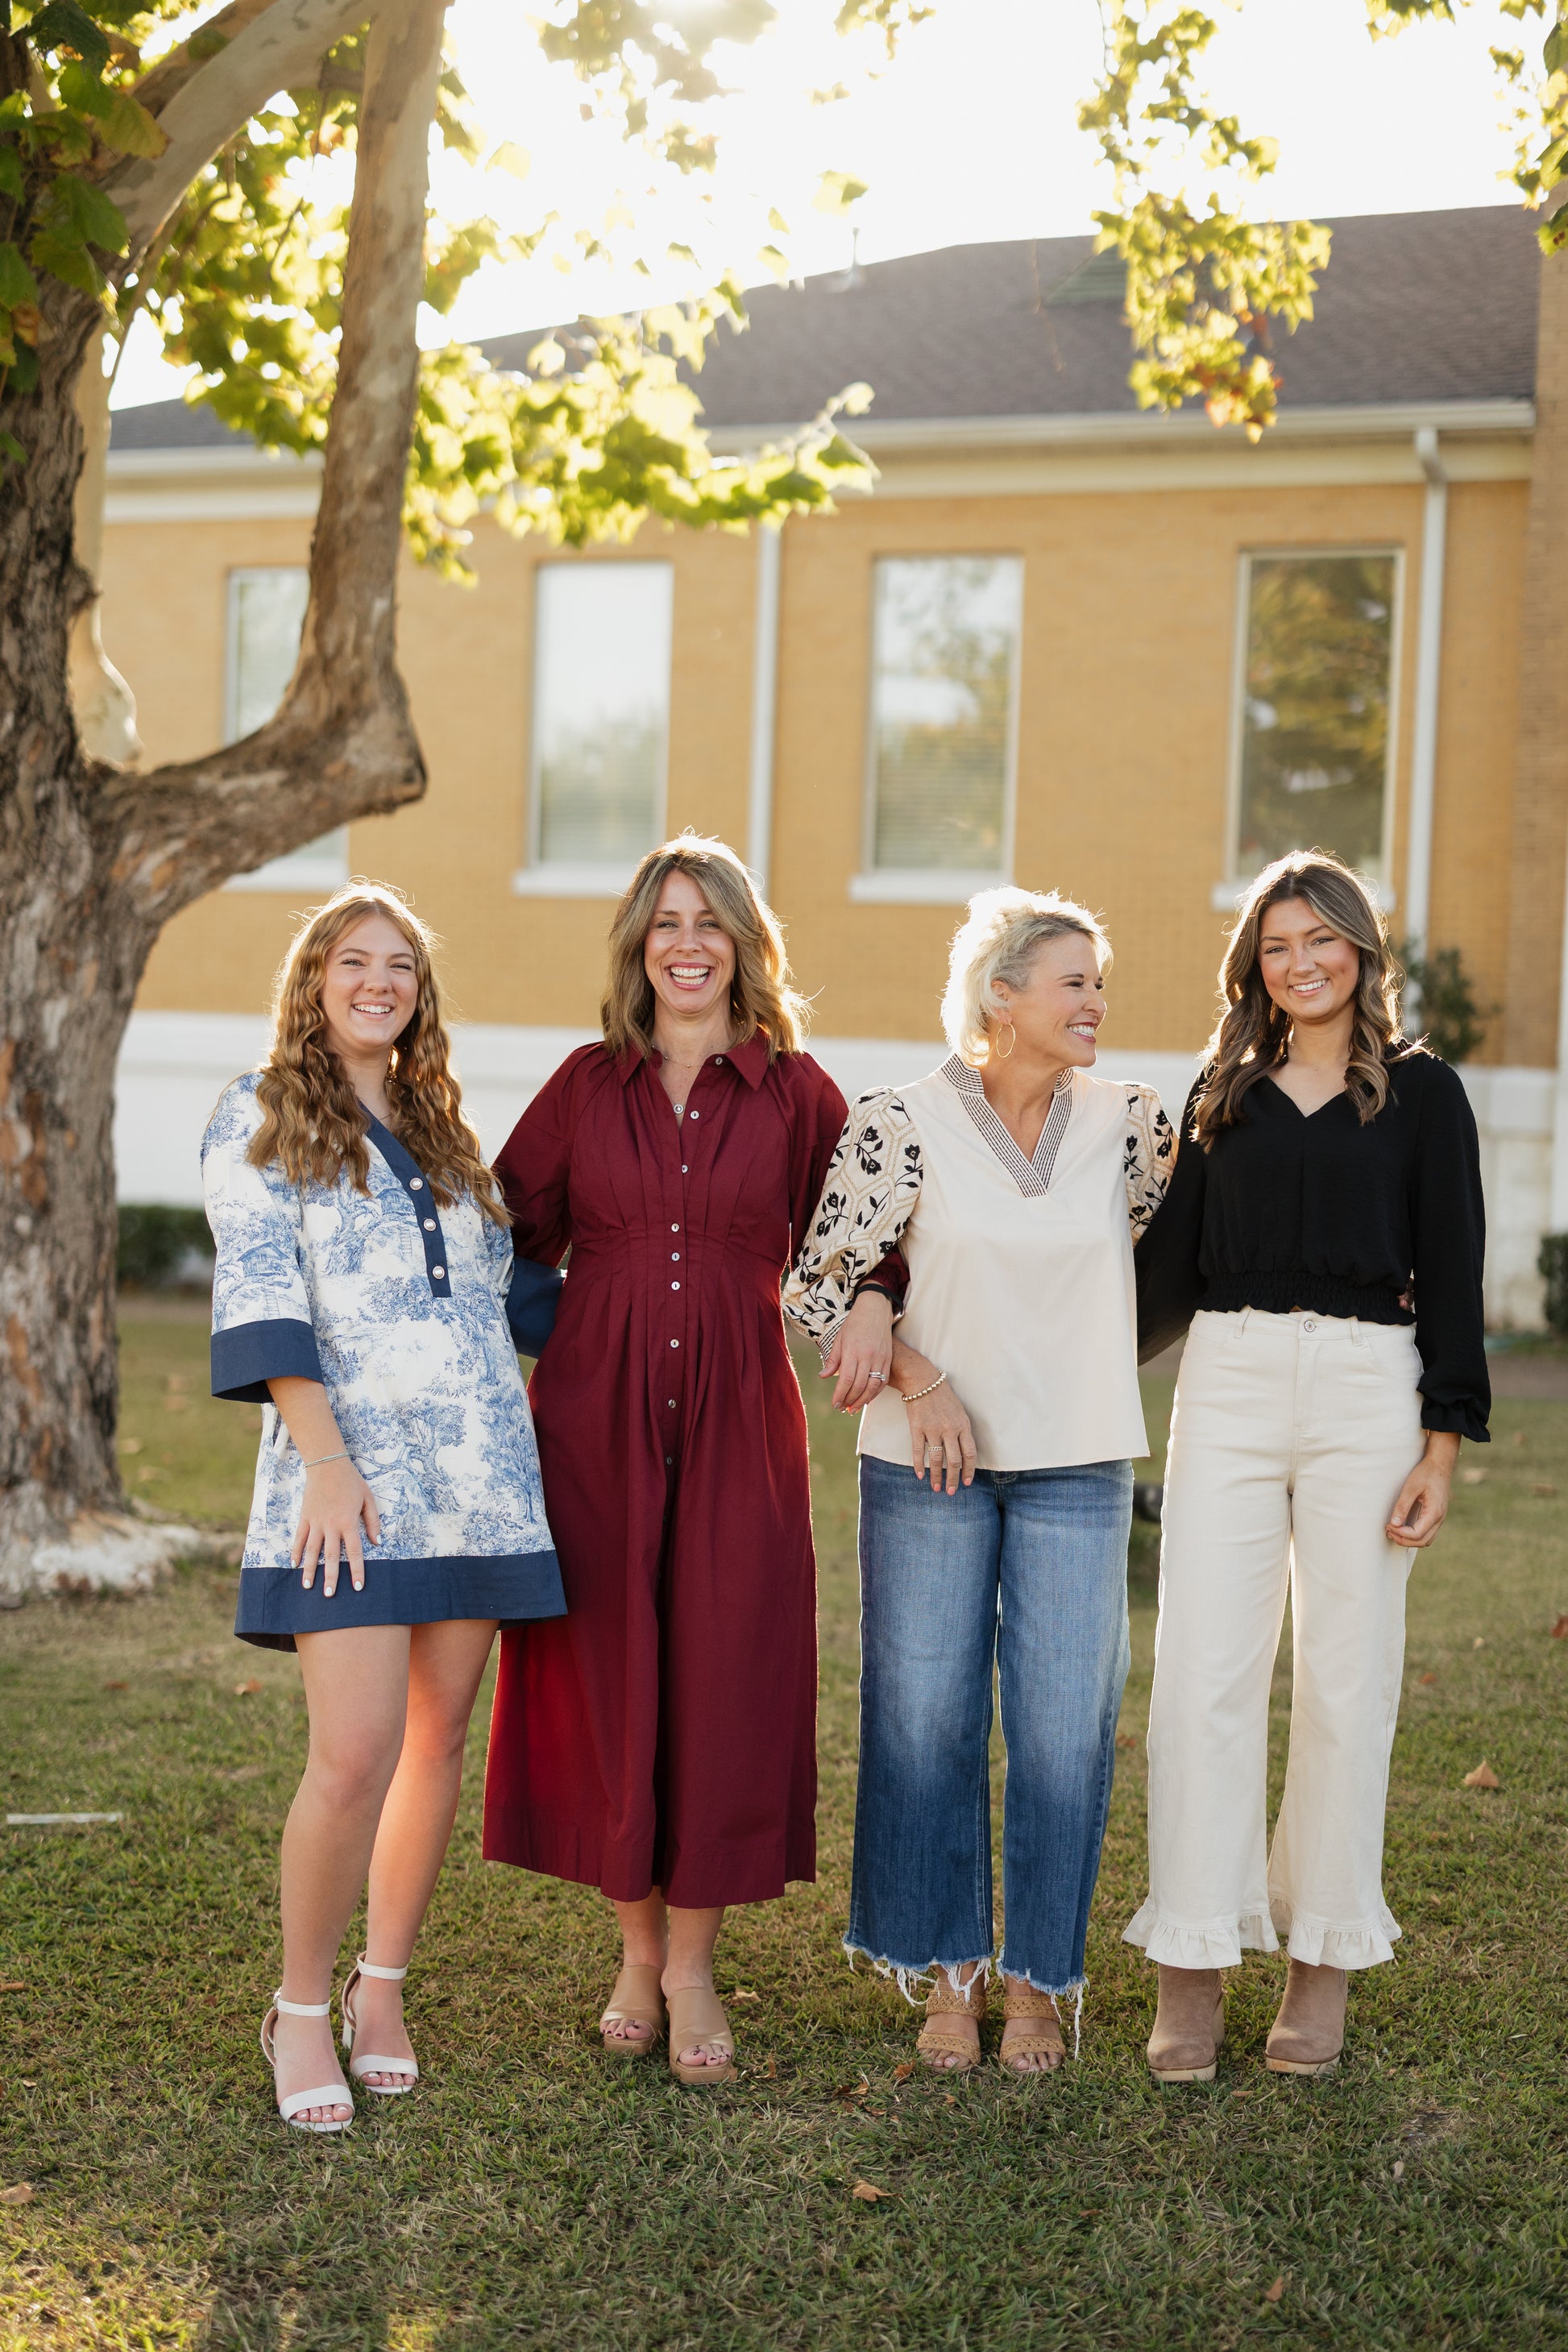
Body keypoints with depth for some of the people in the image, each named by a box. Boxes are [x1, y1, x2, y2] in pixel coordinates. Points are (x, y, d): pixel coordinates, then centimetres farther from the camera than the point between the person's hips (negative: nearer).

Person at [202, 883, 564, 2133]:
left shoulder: (440, 1128, 20)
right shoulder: (261, 1118, 4)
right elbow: (260, 1295, -5)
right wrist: (324, 1456, -14)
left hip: (480, 1469, 5)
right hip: (349, 1471, -5)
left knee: (439, 1739, 6)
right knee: (357, 1751, -13)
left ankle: (383, 1986, 22)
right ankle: (302, 2008, 5)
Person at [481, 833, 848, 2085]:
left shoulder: (795, 1091, 4)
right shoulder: (588, 1085, 7)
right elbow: (507, 1233, 9)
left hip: (737, 1418, -1)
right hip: (597, 1415, 1)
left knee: (722, 1676, 0)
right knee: (608, 1672, 5)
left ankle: (693, 1967, 14)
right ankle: (639, 1949, 22)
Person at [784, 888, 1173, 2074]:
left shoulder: (1129, 1121, 1)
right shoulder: (904, 1122, -6)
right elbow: (822, 1285, -2)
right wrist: (921, 1376, -16)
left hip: (1077, 1464, 2)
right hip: (928, 1460, -1)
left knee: (1064, 1726, 2)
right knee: (928, 1718, 5)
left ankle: (1038, 1983, 18)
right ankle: (950, 1972, 20)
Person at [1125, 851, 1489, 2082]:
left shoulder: (1420, 1091, 6)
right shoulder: (1224, 1093, 13)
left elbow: (1451, 1273, 2)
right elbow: (1171, 1263, 15)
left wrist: (1442, 1443, -4)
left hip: (1367, 1390, -2)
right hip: (1229, 1385, 2)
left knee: (1348, 1677, 4)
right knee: (1203, 1672, -3)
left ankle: (1325, 1958, 17)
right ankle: (1193, 1965, 6)